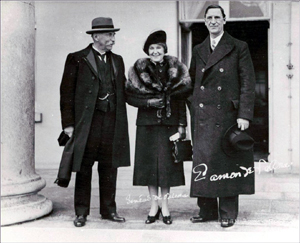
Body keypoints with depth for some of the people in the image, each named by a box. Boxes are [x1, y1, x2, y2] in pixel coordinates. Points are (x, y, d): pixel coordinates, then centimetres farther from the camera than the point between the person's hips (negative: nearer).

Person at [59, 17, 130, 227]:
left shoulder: (117, 61, 16)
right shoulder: (76, 59, 0)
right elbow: (67, 92, -2)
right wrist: (68, 123, -8)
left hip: (112, 121, 4)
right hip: (87, 121, -4)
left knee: (109, 168, 9)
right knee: (84, 168, 2)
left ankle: (109, 210, 20)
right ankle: (81, 213, 13)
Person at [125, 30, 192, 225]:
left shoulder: (176, 69, 5)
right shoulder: (139, 70, 4)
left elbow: (181, 99, 4)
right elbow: (130, 96, 2)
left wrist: (182, 125, -2)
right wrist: (148, 102, -13)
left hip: (169, 123, 0)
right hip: (147, 123, 0)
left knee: (167, 163, 0)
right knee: (150, 163, 2)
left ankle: (165, 206, 13)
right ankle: (154, 206, 15)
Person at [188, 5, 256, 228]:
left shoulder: (239, 48, 2)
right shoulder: (198, 51, 15)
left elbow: (248, 83, -4)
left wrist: (244, 115, -11)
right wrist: (193, 107, 7)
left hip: (227, 115, -4)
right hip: (203, 117, 4)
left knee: (227, 162, 0)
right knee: (203, 162, 5)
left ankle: (228, 213, 10)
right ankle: (207, 210, 16)